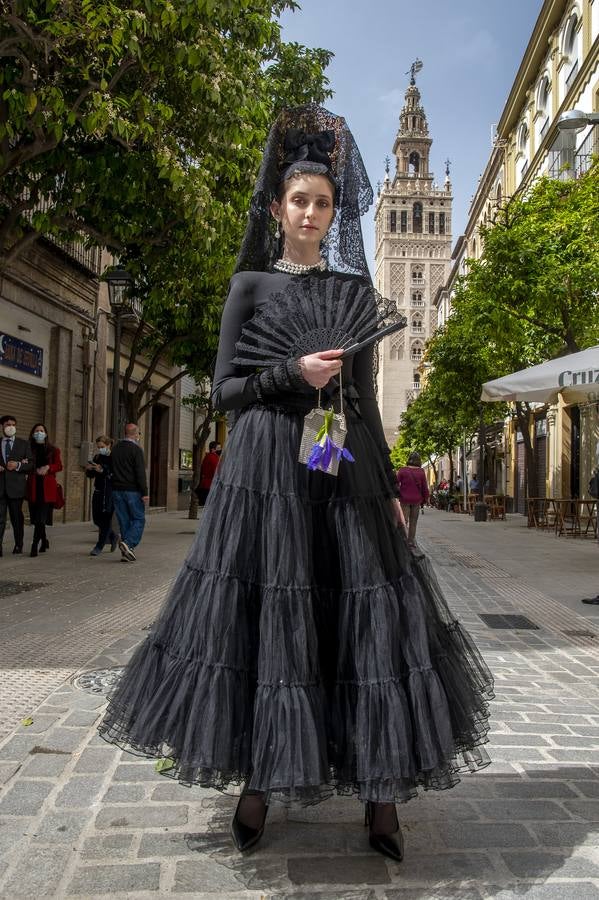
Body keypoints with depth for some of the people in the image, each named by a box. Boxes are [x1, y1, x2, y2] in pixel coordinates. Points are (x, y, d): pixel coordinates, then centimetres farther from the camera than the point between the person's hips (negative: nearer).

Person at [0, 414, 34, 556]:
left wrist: (18, 465, -13)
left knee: (17, 517, 10)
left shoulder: (24, 444, 9)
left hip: (16, 486, 0)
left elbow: (31, 464, 4)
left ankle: (18, 545, 20)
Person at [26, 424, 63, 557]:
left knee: (41, 518, -11)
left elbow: (59, 466, 5)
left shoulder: (53, 450, 9)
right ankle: (44, 541, 25)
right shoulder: (29, 449, 11)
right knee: (36, 518, 6)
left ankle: (35, 545, -13)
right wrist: (36, 470, -9)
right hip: (33, 487, 2)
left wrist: (48, 467, -13)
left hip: (47, 487, -2)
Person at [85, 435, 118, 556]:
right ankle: (113, 536, 34)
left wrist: (102, 471, -29)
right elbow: (91, 475, 15)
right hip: (98, 491, 7)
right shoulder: (97, 457, 10)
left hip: (110, 492, -7)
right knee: (96, 518, 11)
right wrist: (89, 469, -6)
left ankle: (99, 546, 8)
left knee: (106, 519, -2)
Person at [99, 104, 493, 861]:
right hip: (269, 468, -2)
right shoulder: (251, 287, 8)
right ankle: (257, 784, 15)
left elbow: (367, 398, 14)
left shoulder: (357, 292, 15)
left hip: (347, 469, 3)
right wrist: (293, 374, -13)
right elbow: (223, 390, 3)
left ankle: (380, 791, 10)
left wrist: (390, 486, 9)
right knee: (266, 618, -2)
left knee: (368, 619, -1)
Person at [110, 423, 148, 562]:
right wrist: (144, 492, -15)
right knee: (139, 519, 3)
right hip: (132, 490, -6)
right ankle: (128, 543, -18)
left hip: (117, 490, 6)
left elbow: (112, 469, 15)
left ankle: (127, 553, 10)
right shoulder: (136, 449, -10)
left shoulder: (115, 448, 11)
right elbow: (140, 473, -16)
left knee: (124, 521, 10)